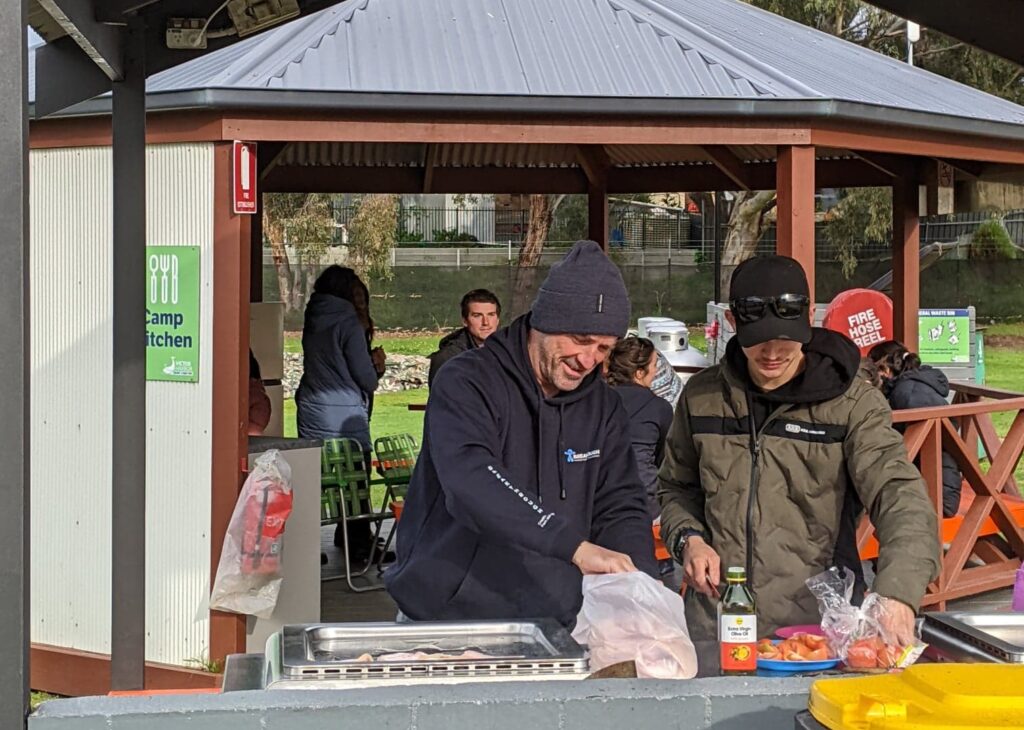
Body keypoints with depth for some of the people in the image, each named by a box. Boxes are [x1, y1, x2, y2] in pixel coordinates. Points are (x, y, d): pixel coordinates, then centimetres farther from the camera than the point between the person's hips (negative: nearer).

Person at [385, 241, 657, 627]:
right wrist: (575, 547, -36)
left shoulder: (603, 407, 10)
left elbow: (621, 509, 8)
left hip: (552, 626, 5)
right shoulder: (465, 383, -10)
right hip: (447, 617, -5)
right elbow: (470, 483, -27)